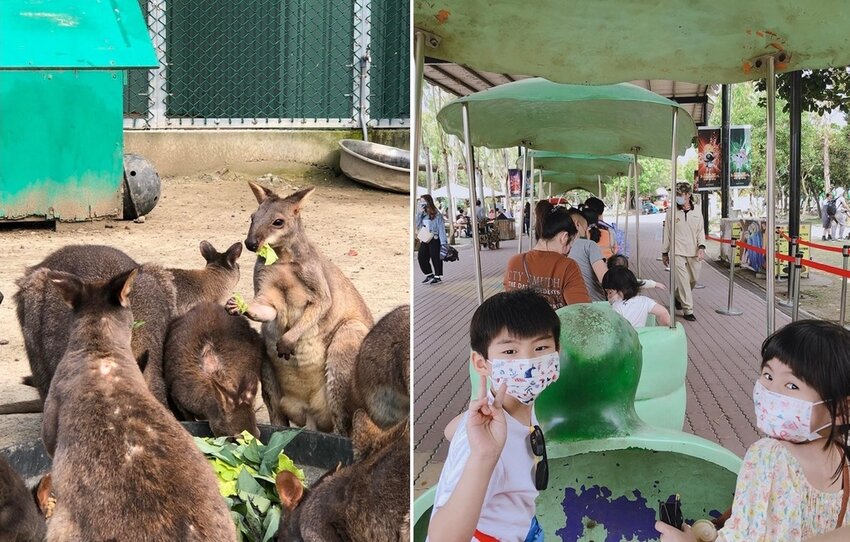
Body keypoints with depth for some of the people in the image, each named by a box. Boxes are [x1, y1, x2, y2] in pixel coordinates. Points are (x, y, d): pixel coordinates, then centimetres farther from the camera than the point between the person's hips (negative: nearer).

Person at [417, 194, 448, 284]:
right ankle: (429, 275, 21)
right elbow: (417, 225, 1)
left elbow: (441, 228, -11)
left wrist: (443, 242, -16)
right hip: (424, 240, 7)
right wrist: (420, 213, -8)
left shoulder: (436, 214, -10)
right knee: (421, 258, 5)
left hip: (434, 240, -7)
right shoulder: (422, 214, 9)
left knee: (435, 258, 2)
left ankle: (438, 276, 15)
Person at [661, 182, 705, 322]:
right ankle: (688, 310, -3)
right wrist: (664, 253, 6)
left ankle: (678, 297, 38)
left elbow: (700, 231, 8)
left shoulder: (696, 212, 6)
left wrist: (701, 247, -9)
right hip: (678, 253, -3)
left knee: (694, 279, 11)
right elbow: (667, 233, 5)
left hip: (694, 253, 3)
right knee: (683, 281, -9)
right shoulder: (672, 212, 0)